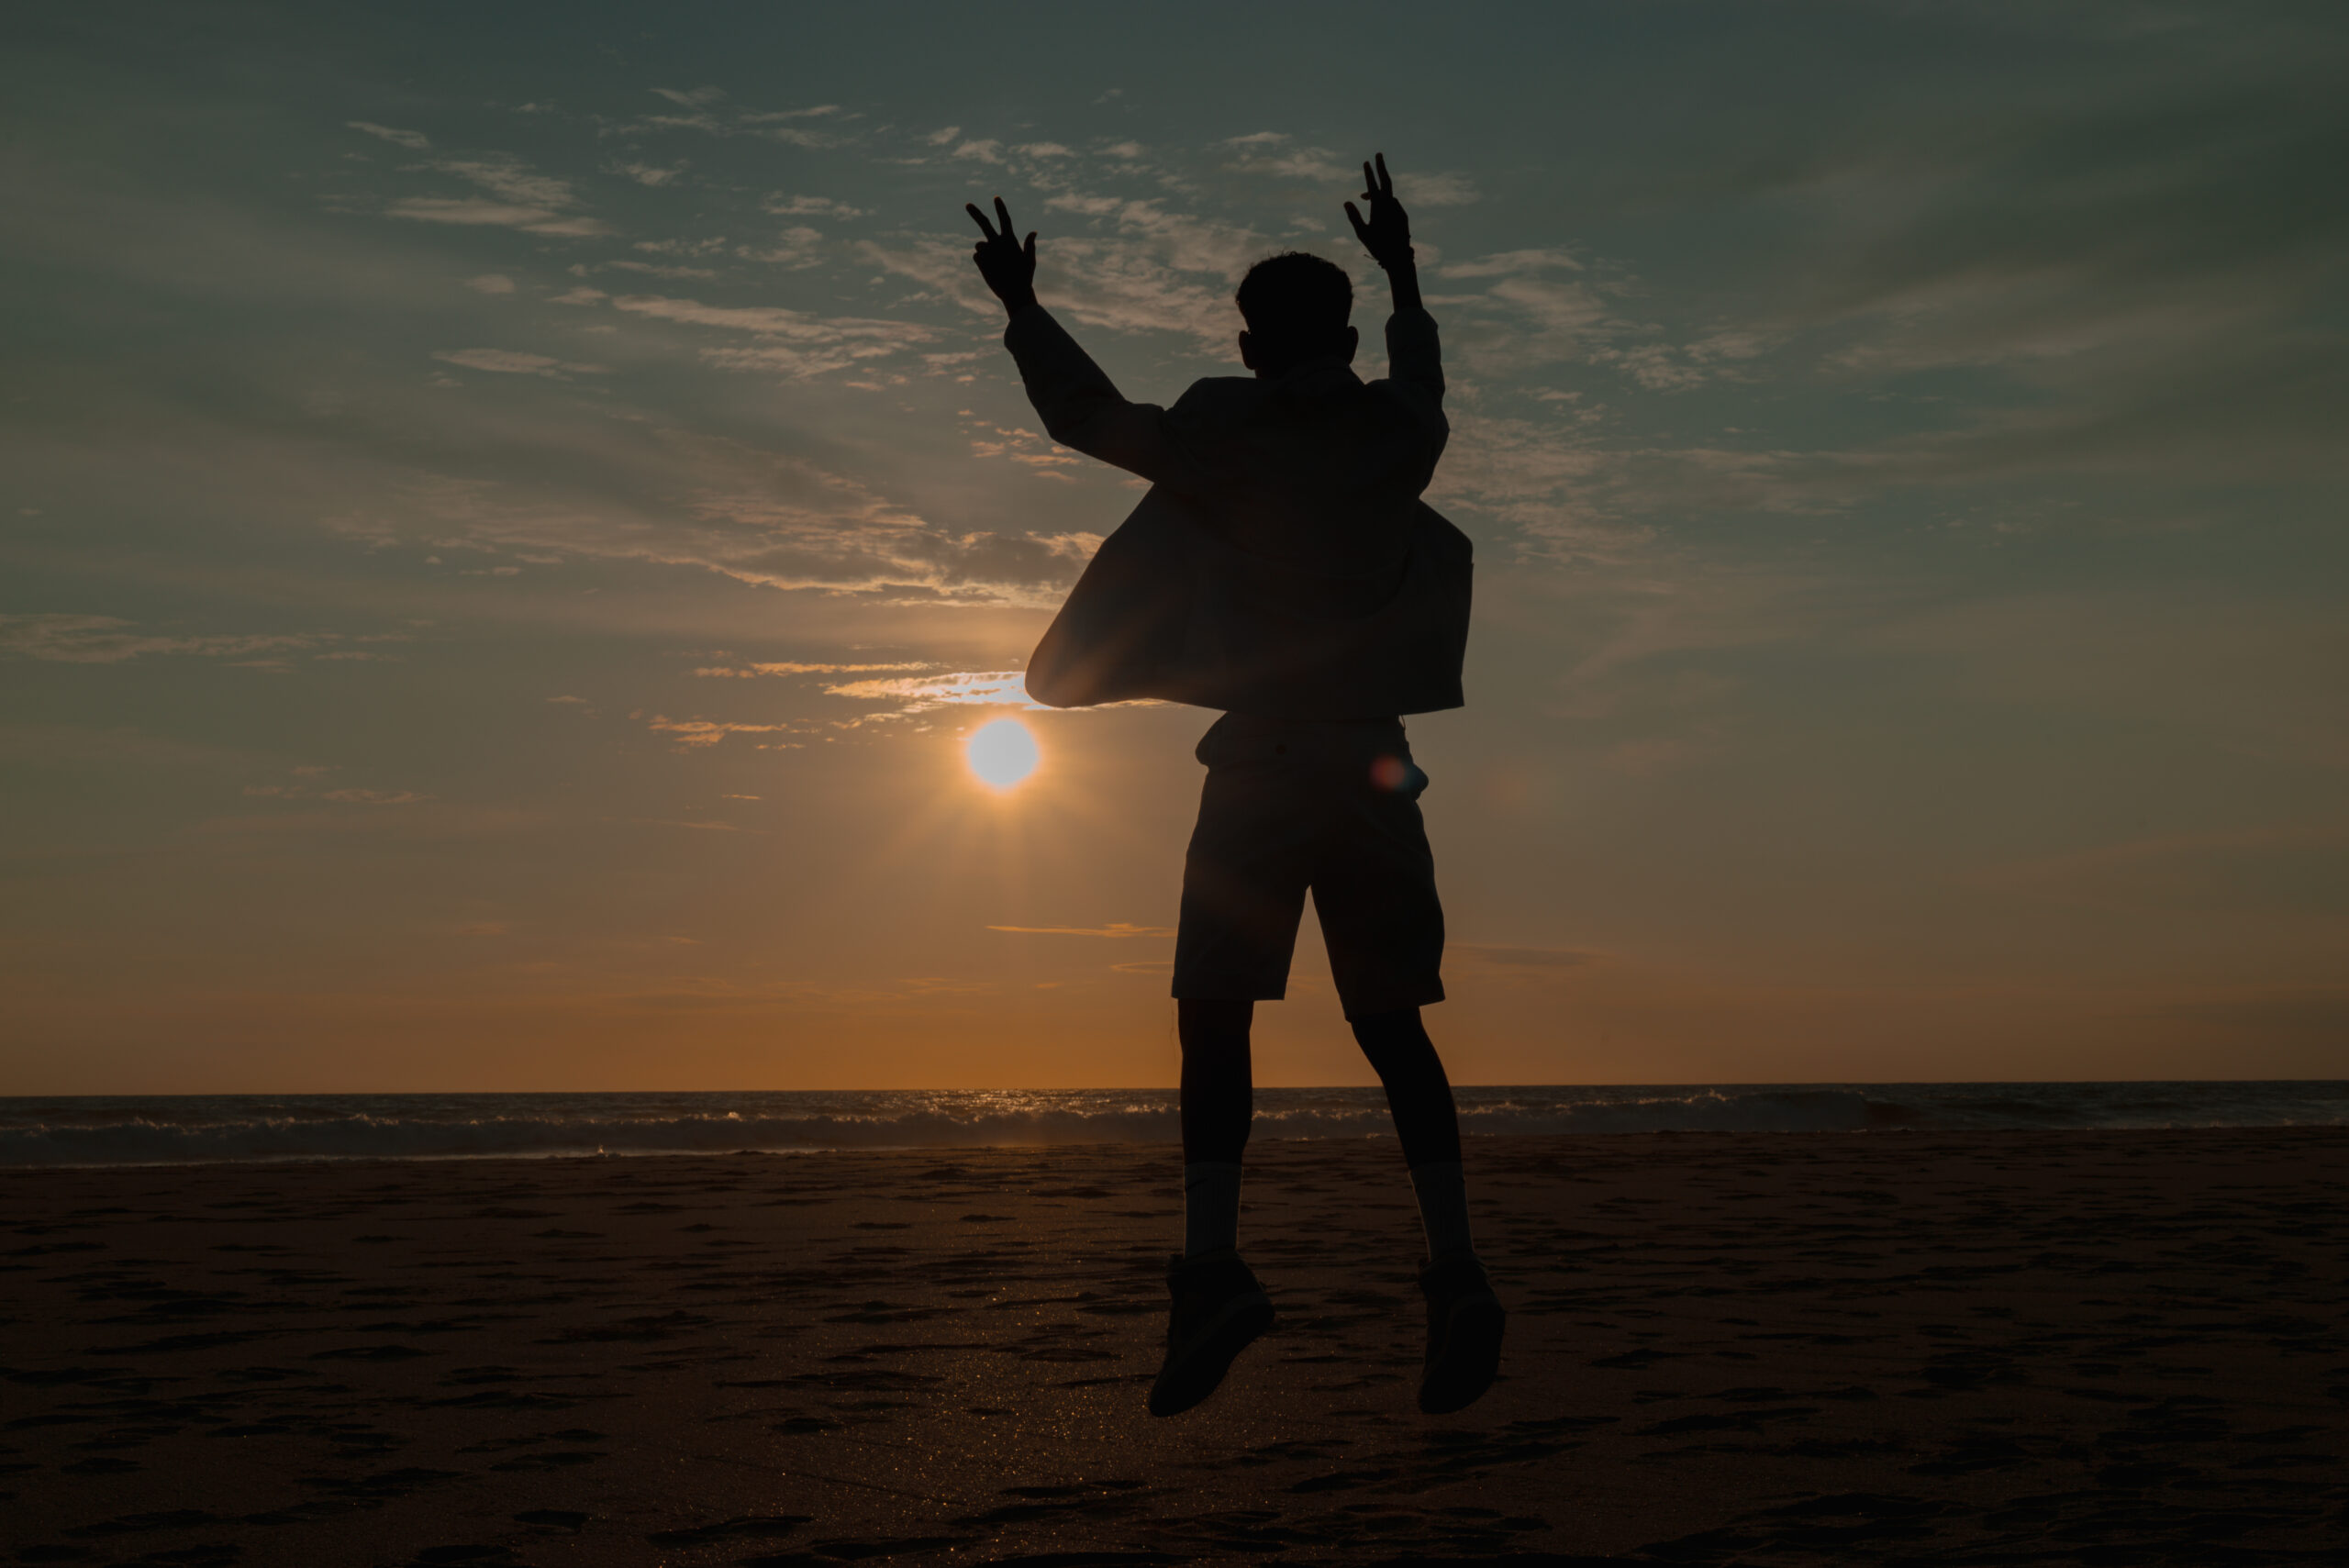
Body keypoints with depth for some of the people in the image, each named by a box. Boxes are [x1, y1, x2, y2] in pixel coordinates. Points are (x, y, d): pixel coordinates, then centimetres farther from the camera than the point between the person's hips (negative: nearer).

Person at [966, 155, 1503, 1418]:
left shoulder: (1229, 444, -3)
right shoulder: (1399, 438, 9)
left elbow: (1088, 418, 7)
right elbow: (1422, 386, 33)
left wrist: (1021, 305, 22)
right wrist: (1402, 273, 48)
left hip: (1260, 773, -4)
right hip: (1374, 768, 4)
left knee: (1215, 1018, -1)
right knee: (1390, 1026, 8)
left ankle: (1212, 1266, -12)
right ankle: (1454, 1275, 0)